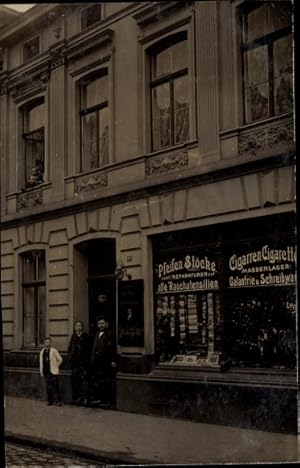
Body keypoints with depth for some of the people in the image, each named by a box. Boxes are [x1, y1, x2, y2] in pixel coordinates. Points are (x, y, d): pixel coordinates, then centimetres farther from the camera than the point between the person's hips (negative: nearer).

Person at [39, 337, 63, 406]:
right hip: (46, 372, 4)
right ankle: (50, 401, 15)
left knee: (56, 387, -3)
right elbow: (41, 362, 14)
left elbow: (60, 359, 0)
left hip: (53, 372, -4)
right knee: (48, 387, 7)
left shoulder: (54, 351, -3)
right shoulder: (42, 352, 11)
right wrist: (41, 372, 10)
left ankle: (58, 401, 2)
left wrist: (56, 366, 3)